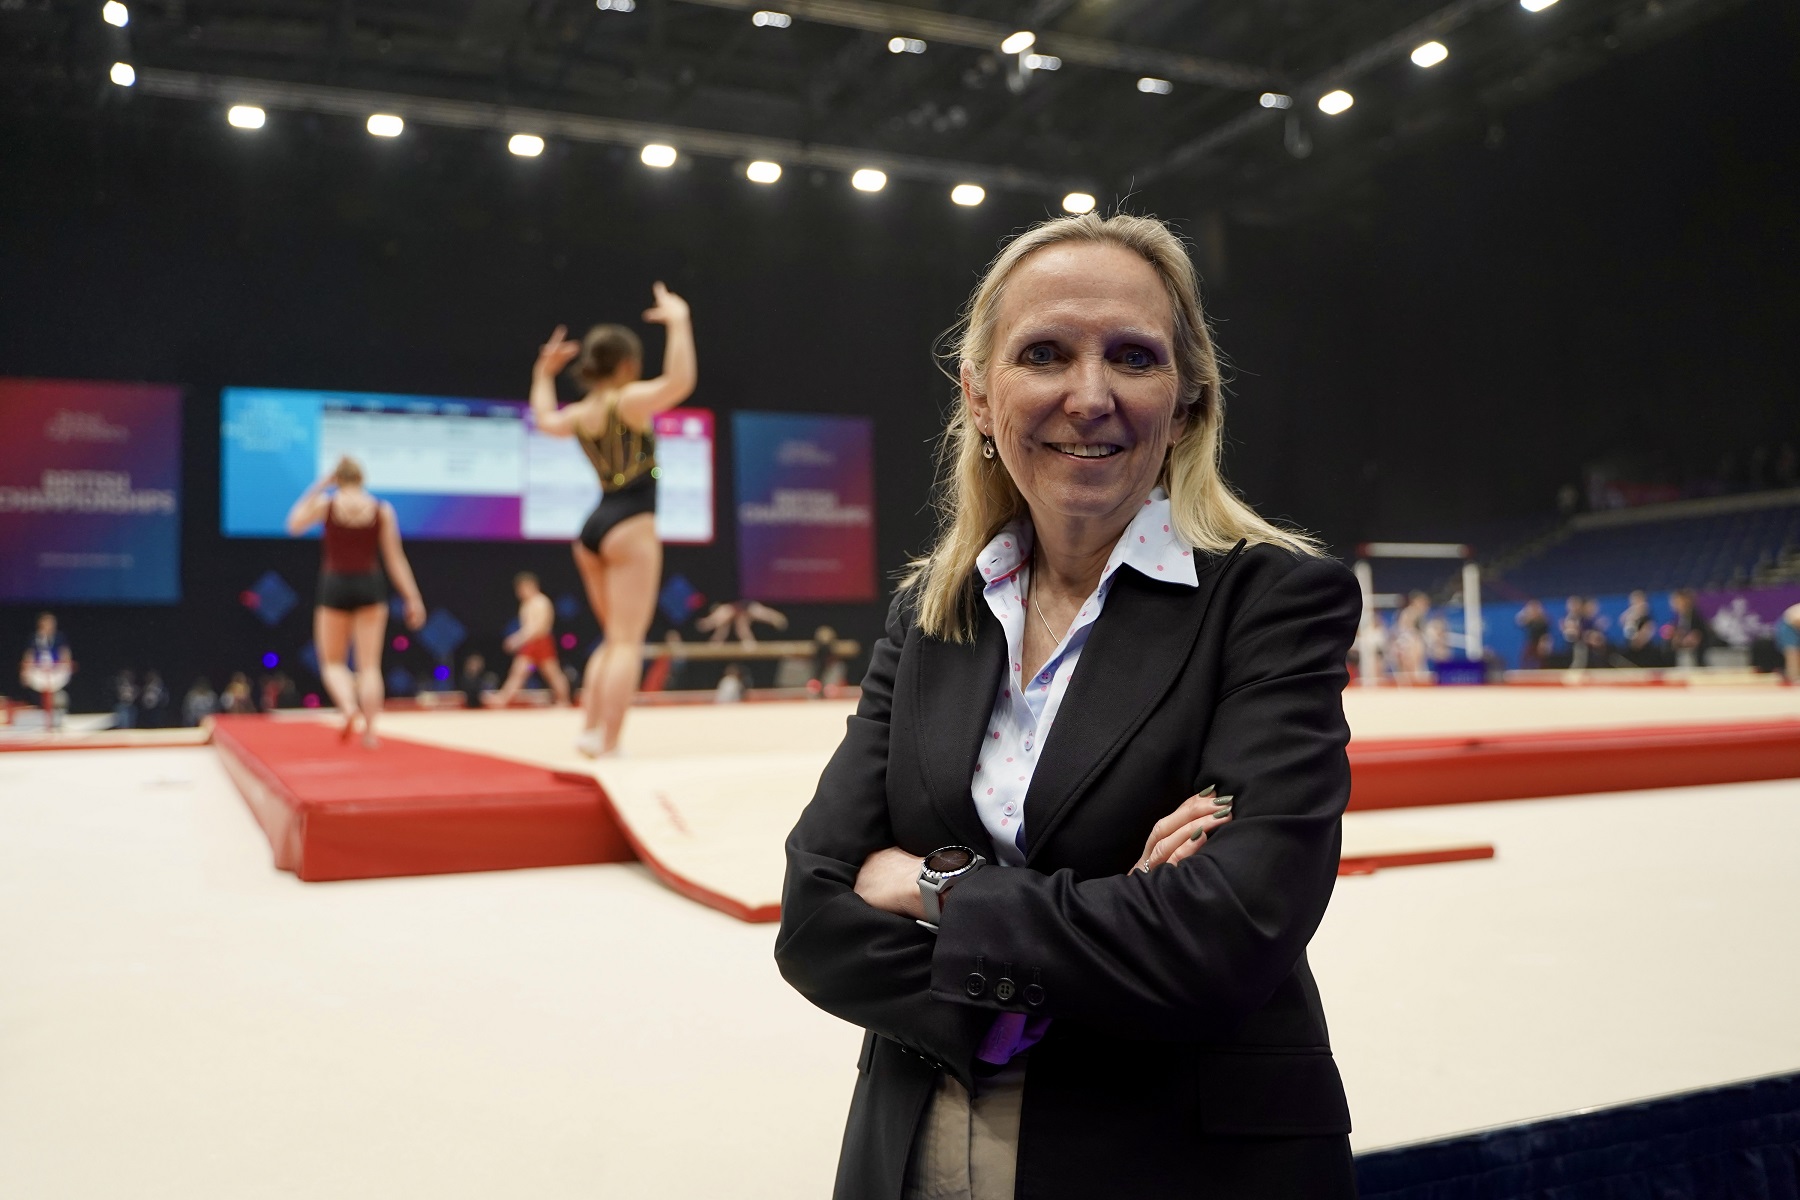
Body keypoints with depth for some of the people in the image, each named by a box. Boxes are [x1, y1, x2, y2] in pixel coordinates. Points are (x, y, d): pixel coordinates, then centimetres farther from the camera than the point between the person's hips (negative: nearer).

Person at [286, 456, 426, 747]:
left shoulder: (325, 503, -2)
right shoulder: (382, 509, 1)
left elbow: (294, 524, 17)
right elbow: (395, 558, 1)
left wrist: (318, 487, 13)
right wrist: (412, 597, 5)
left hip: (334, 586, -1)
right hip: (370, 586, 1)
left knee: (333, 663, 11)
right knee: (370, 666, 3)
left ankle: (349, 707, -16)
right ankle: (370, 731, -2)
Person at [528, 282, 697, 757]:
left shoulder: (579, 414, 13)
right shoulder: (629, 400, -8)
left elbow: (545, 420, 36)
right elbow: (680, 382, -24)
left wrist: (543, 374, 45)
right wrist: (678, 322, -18)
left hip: (594, 529, 8)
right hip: (630, 525, -8)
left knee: (613, 638, 19)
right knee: (627, 641, -9)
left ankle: (589, 731, 16)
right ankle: (608, 744, -15)